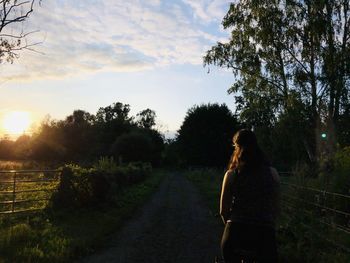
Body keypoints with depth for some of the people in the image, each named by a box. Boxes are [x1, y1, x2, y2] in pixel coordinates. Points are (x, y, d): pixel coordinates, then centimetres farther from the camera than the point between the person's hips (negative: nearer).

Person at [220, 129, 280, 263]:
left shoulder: (231, 175, -5)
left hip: (236, 233, 0)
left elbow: (224, 210, 0)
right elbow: (276, 208, 5)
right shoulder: (272, 173, -1)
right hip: (264, 234, 1)